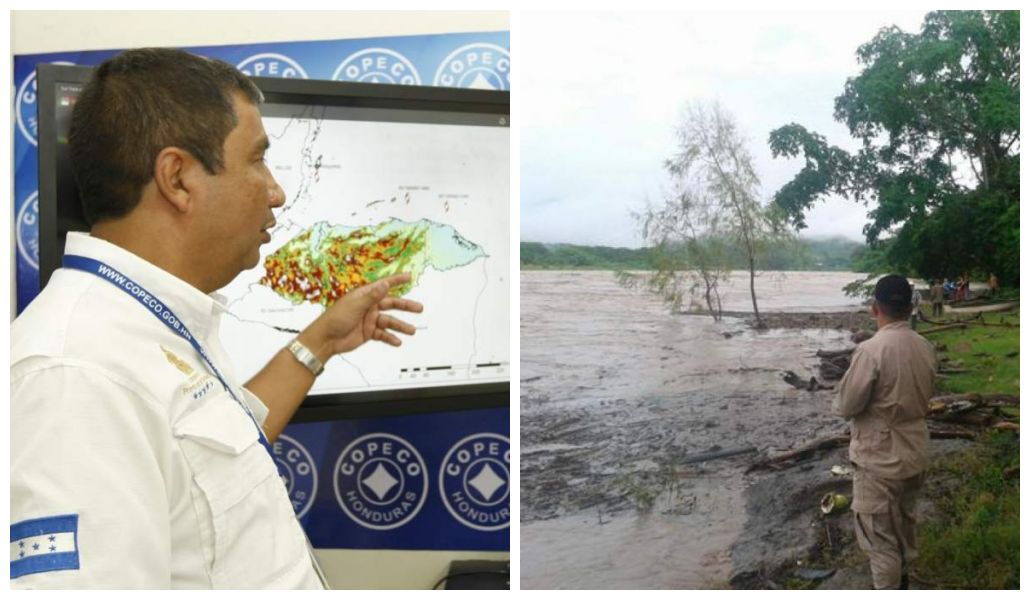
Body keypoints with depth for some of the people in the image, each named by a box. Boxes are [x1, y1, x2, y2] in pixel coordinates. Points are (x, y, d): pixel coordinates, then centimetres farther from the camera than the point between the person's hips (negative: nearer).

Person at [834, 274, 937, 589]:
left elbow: (846, 406, -18)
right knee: (905, 521, 28)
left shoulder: (870, 350, -25)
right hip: (915, 453, 8)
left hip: (880, 460, -8)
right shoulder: (926, 348, -2)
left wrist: (842, 401, 3)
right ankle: (901, 575, 49)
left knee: (880, 537, 6)